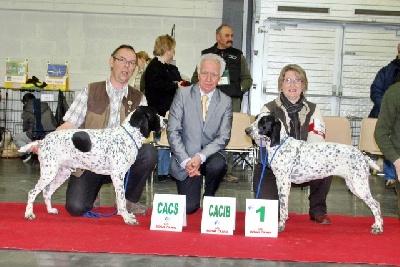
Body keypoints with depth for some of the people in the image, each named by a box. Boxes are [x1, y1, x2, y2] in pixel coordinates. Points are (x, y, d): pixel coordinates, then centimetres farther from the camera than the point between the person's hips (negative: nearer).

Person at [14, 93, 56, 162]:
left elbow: (25, 128, 14)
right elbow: (54, 123, 17)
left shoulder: (26, 112, 4)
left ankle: (28, 152, 1)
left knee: (16, 138, 20)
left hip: (36, 137, -4)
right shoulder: (46, 107, 13)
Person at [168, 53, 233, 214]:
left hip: (209, 155, 1)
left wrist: (201, 157, -21)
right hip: (185, 157, -1)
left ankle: (209, 197, -1)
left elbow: (223, 137, -5)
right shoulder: (183, 94, -3)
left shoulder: (225, 102, 1)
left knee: (218, 164, -34)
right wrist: (186, 161, -18)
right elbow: (173, 131, -8)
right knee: (188, 207, -12)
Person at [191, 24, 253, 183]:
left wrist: (239, 89, -1)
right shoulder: (206, 55, 15)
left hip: (232, 100, 1)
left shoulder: (238, 56, 18)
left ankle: (227, 171, 0)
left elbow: (247, 79, 17)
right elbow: (195, 78, 14)